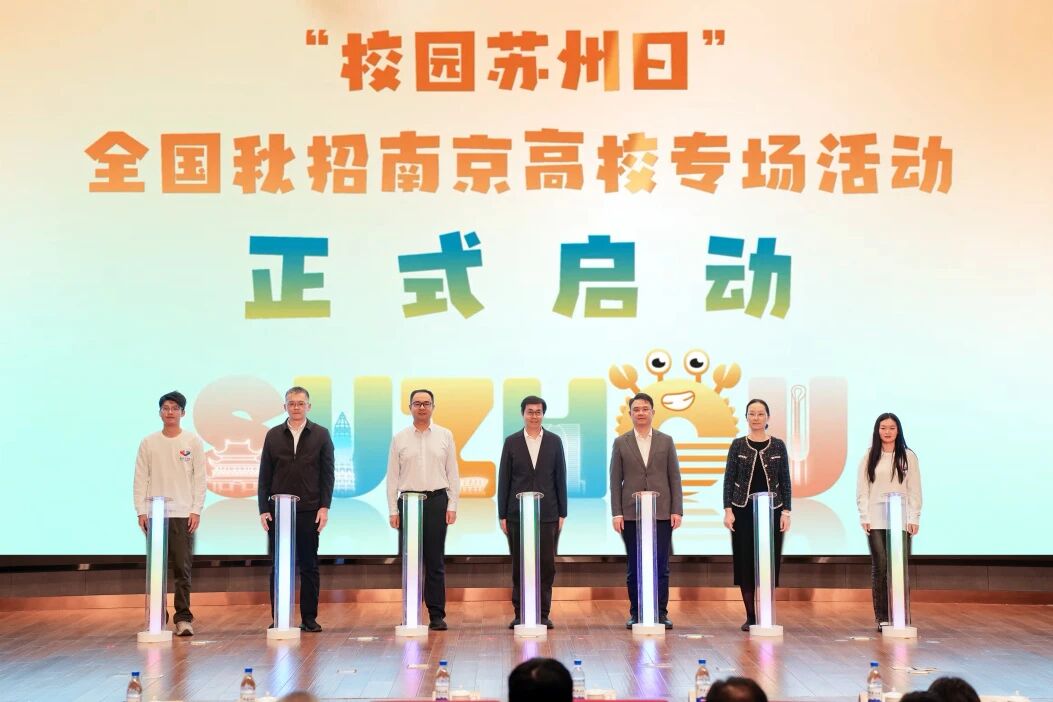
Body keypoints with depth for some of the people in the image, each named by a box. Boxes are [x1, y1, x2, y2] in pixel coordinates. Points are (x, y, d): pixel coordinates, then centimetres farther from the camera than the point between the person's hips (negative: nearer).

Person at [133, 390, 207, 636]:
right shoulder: (148, 443, 7)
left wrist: (196, 511, -5)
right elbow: (140, 479, 6)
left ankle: (183, 618, 1)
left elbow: (199, 478, 2)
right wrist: (141, 511, -2)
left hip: (183, 514, -1)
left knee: (182, 569, -2)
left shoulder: (193, 441, 4)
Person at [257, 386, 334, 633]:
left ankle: (309, 618, 9)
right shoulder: (273, 435, 8)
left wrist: (324, 507, -5)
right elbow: (265, 475, 7)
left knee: (309, 566, 3)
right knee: (278, 566, 3)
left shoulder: (321, 435, 5)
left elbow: (327, 474, 3)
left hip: (309, 511, -1)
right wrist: (263, 509, 0)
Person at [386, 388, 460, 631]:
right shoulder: (400, 438, 6)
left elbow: (452, 473, 6)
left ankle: (437, 615, 3)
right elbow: (392, 476, 6)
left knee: (436, 562, 0)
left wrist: (452, 506, -2)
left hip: (437, 501, 0)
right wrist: (393, 510, 0)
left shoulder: (445, 436, 6)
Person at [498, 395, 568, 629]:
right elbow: (503, 480, 4)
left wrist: (562, 513, 1)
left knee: (546, 565, 0)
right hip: (518, 514, 0)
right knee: (519, 566, 3)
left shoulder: (554, 441, 5)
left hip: (547, 514, 0)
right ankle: (520, 613, 9)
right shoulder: (512, 442, 4)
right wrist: (502, 515, 0)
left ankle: (543, 613, 8)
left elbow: (560, 478, 6)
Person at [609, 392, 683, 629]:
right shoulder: (621, 443, 6)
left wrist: (677, 510, -3)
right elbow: (615, 481, 4)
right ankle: (636, 614, 9)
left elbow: (675, 478, 5)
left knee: (661, 566, 0)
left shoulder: (666, 441, 8)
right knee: (634, 567, 3)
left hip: (662, 512, 0)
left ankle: (661, 613, 5)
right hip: (631, 514, 0)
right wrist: (616, 513, -4)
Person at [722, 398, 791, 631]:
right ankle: (750, 616, 8)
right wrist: (728, 510, -7)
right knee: (745, 562, 1)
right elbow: (729, 479, 2)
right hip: (743, 511, 0)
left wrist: (786, 512, -4)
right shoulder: (738, 445, 2)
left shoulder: (778, 445, 3)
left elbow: (785, 481, 4)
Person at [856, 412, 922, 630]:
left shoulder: (908, 457, 6)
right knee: (880, 568, -2)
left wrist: (914, 518, -1)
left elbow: (915, 489, 5)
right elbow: (862, 489, 7)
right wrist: (864, 517, -1)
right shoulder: (869, 457, 7)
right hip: (876, 520, 0)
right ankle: (882, 618, 2)